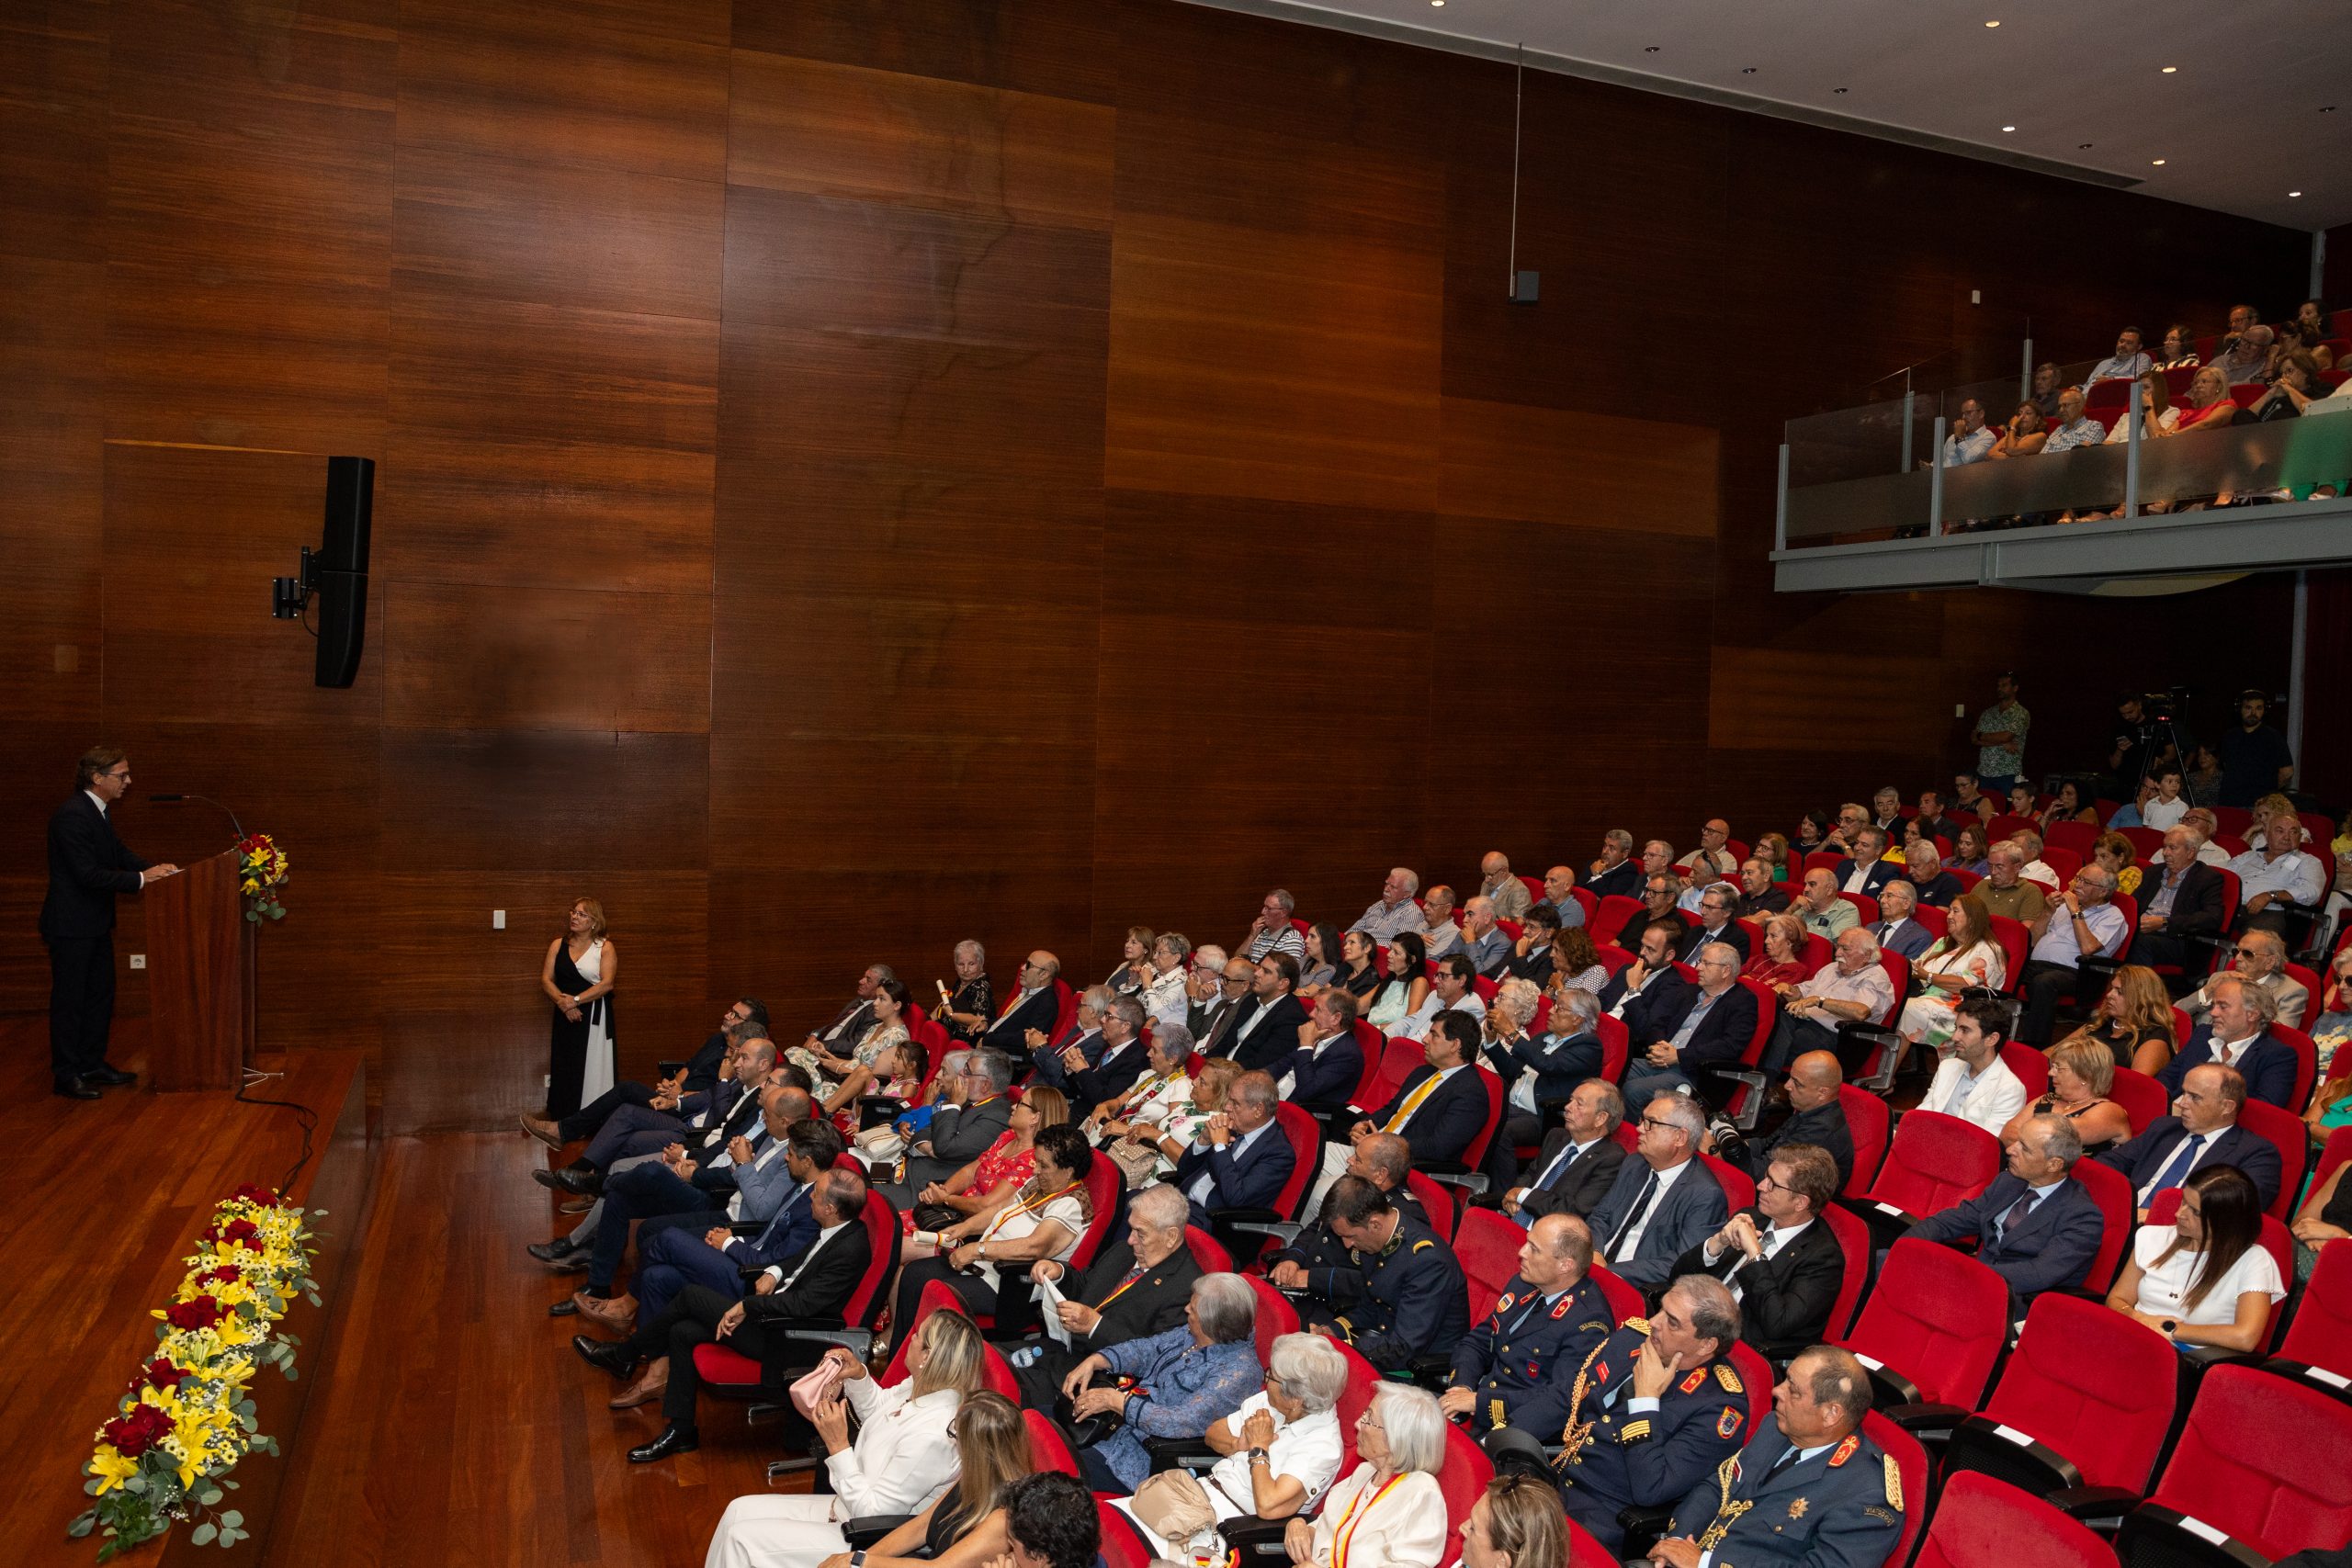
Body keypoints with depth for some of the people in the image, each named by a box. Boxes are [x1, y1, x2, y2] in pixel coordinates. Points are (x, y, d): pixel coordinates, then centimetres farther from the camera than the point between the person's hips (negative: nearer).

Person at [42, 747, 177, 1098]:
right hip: (71, 925, -10)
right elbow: (88, 874, -25)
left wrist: (152, 868, -4)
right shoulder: (72, 815, -23)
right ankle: (65, 1075, 10)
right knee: (69, 998, 0)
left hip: (95, 923, 10)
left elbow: (118, 852, 12)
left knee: (100, 994, 16)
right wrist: (141, 879, -23)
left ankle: (92, 1065, 27)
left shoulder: (99, 810, 7)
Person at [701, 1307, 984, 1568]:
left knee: (743, 1539, -7)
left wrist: (838, 1446, -24)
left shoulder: (933, 1436, -34)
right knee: (740, 1510, 8)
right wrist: (859, 1376, -2)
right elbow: (879, 1408, 17)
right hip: (849, 1505, 9)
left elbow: (873, 1513, -25)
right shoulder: (919, 1386, -8)